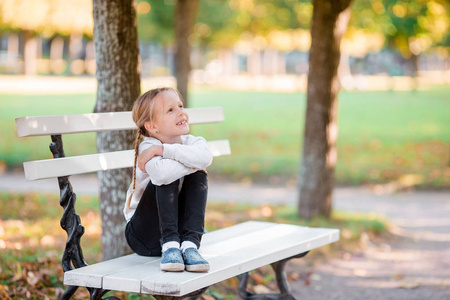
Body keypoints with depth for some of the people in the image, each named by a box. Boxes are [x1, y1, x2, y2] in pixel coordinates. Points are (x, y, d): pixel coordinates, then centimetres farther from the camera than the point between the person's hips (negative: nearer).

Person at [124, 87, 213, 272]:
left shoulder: (192, 142, -3)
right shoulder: (147, 147, -16)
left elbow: (205, 157, -30)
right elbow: (161, 173, -41)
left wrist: (162, 149, -31)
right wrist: (193, 163, -24)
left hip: (180, 229, 4)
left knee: (199, 176, -17)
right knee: (166, 178, -25)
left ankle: (190, 245, -24)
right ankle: (169, 245, -28)